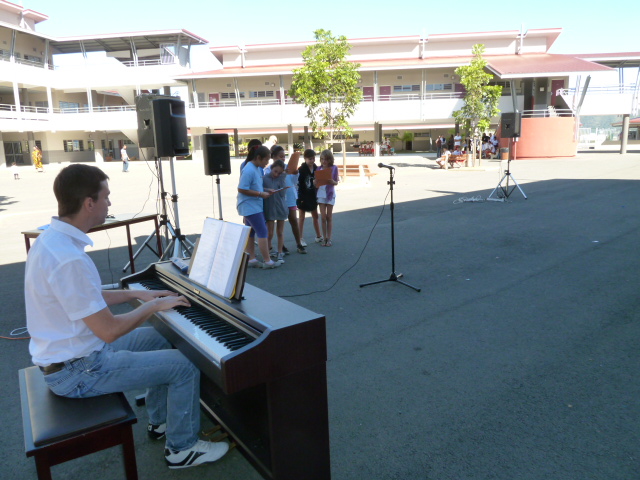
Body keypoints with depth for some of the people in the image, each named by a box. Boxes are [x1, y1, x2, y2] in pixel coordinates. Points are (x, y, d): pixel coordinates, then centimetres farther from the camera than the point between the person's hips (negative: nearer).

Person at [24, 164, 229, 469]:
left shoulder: (52, 238, 1)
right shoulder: (69, 259, -31)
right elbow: (109, 331, -27)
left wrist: (136, 293, 10)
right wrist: (153, 306, -13)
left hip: (67, 352, 10)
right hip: (77, 371, -10)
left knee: (160, 338, 21)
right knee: (185, 366, -8)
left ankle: (160, 421, 33)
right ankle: (182, 448, 13)